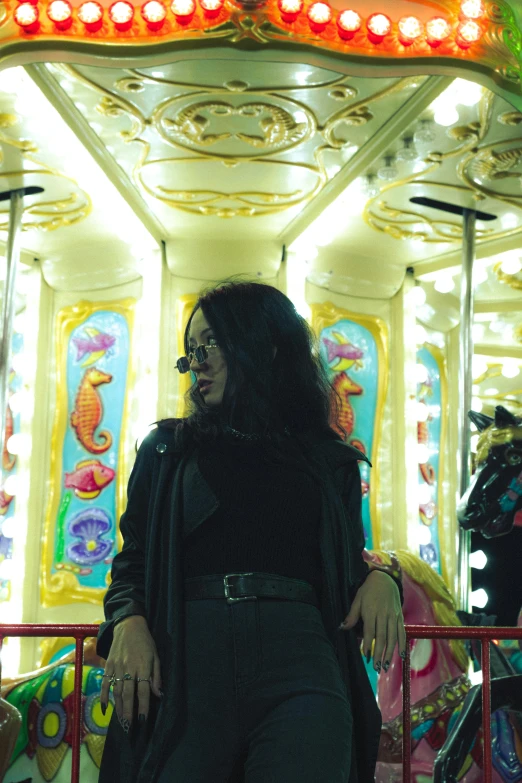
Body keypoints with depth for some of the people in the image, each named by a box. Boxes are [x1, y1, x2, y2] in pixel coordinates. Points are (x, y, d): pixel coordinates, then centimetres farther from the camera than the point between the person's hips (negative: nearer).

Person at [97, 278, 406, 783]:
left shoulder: (329, 461, 17)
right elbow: (133, 560, 13)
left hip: (300, 663, 0)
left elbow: (348, 562, 20)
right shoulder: (166, 450, 18)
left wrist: (381, 576, -2)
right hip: (185, 665, 1)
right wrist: (128, 622, -7)